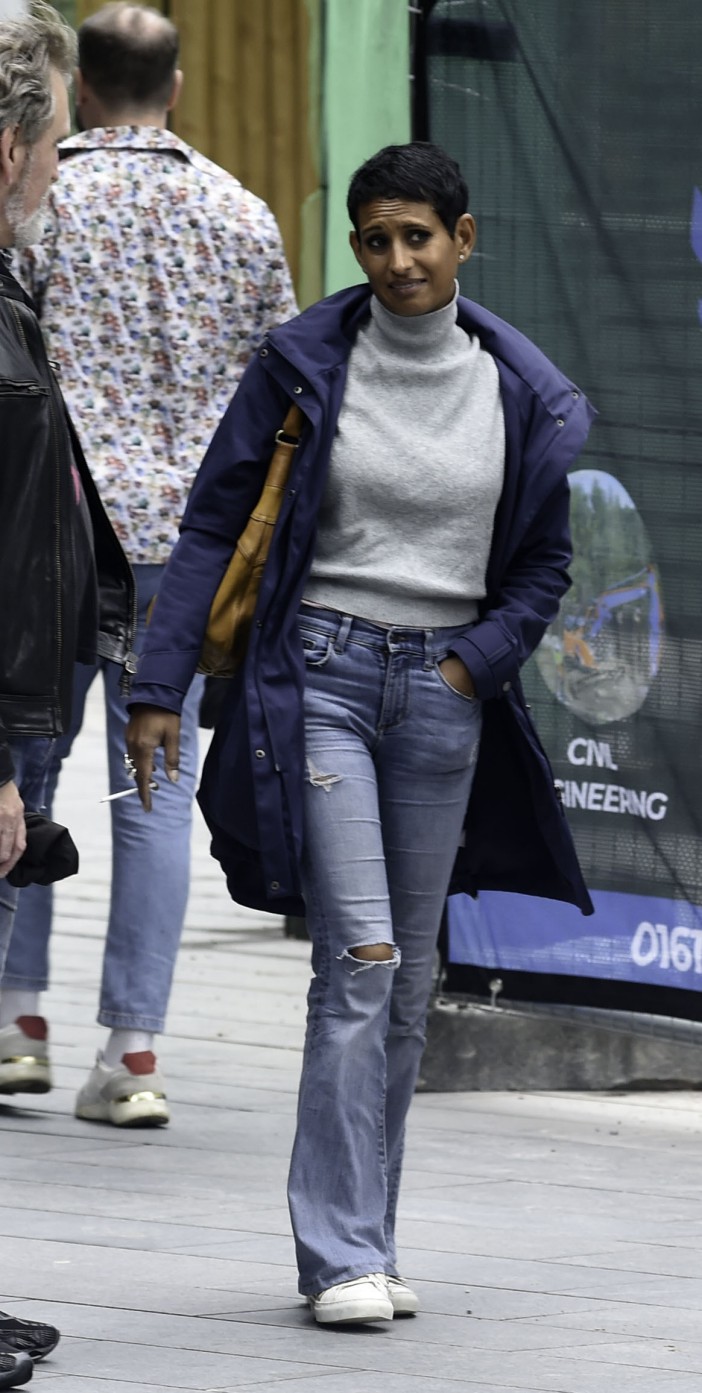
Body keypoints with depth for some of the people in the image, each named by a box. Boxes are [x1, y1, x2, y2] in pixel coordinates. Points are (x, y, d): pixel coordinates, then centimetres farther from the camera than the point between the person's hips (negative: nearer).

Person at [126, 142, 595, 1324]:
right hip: (322, 671, -3)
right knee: (359, 957, -14)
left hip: (447, 687, 3)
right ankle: (341, 1257, -14)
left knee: (409, 979, 6)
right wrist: (159, 687, -6)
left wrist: (477, 661, -4)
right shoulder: (304, 365, -4)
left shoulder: (519, 393, 3)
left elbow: (545, 562, 12)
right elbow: (212, 526, 0)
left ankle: (365, 1245, 15)